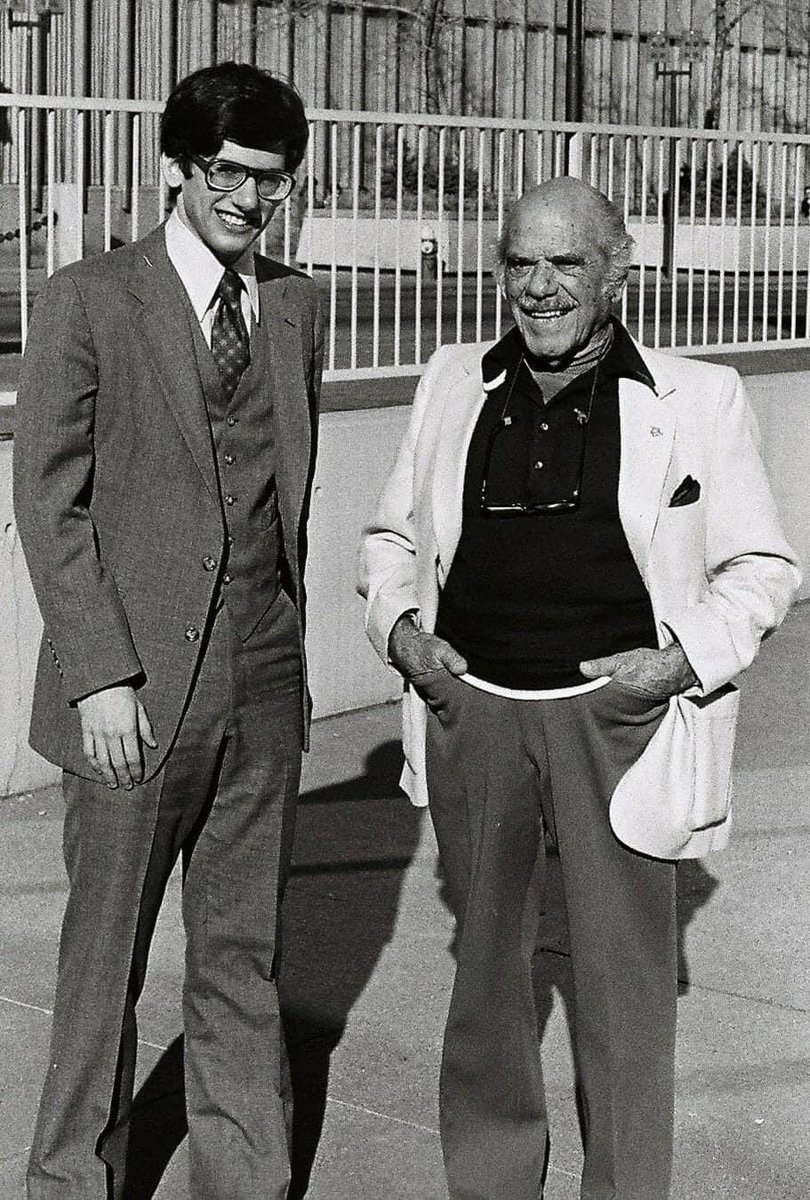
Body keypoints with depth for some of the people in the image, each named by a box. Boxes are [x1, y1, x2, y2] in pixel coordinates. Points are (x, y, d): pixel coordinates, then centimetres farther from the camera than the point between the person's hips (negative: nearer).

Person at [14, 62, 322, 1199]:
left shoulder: (295, 304, 11)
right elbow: (51, 503, -6)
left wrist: (293, 642, 13)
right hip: (137, 688, -4)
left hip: (264, 688, 4)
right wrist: (100, 675, -12)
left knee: (244, 956, 11)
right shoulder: (89, 299, -4)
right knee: (106, 961, 6)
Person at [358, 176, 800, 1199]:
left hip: (615, 713, -3)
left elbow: (759, 567, 2)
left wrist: (685, 657, -12)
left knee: (623, 984, 1)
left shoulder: (698, 400, -2)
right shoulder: (454, 386, 7)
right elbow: (394, 533, 18)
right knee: (485, 963, 15)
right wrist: (401, 627, 0)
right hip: (470, 706, 3)